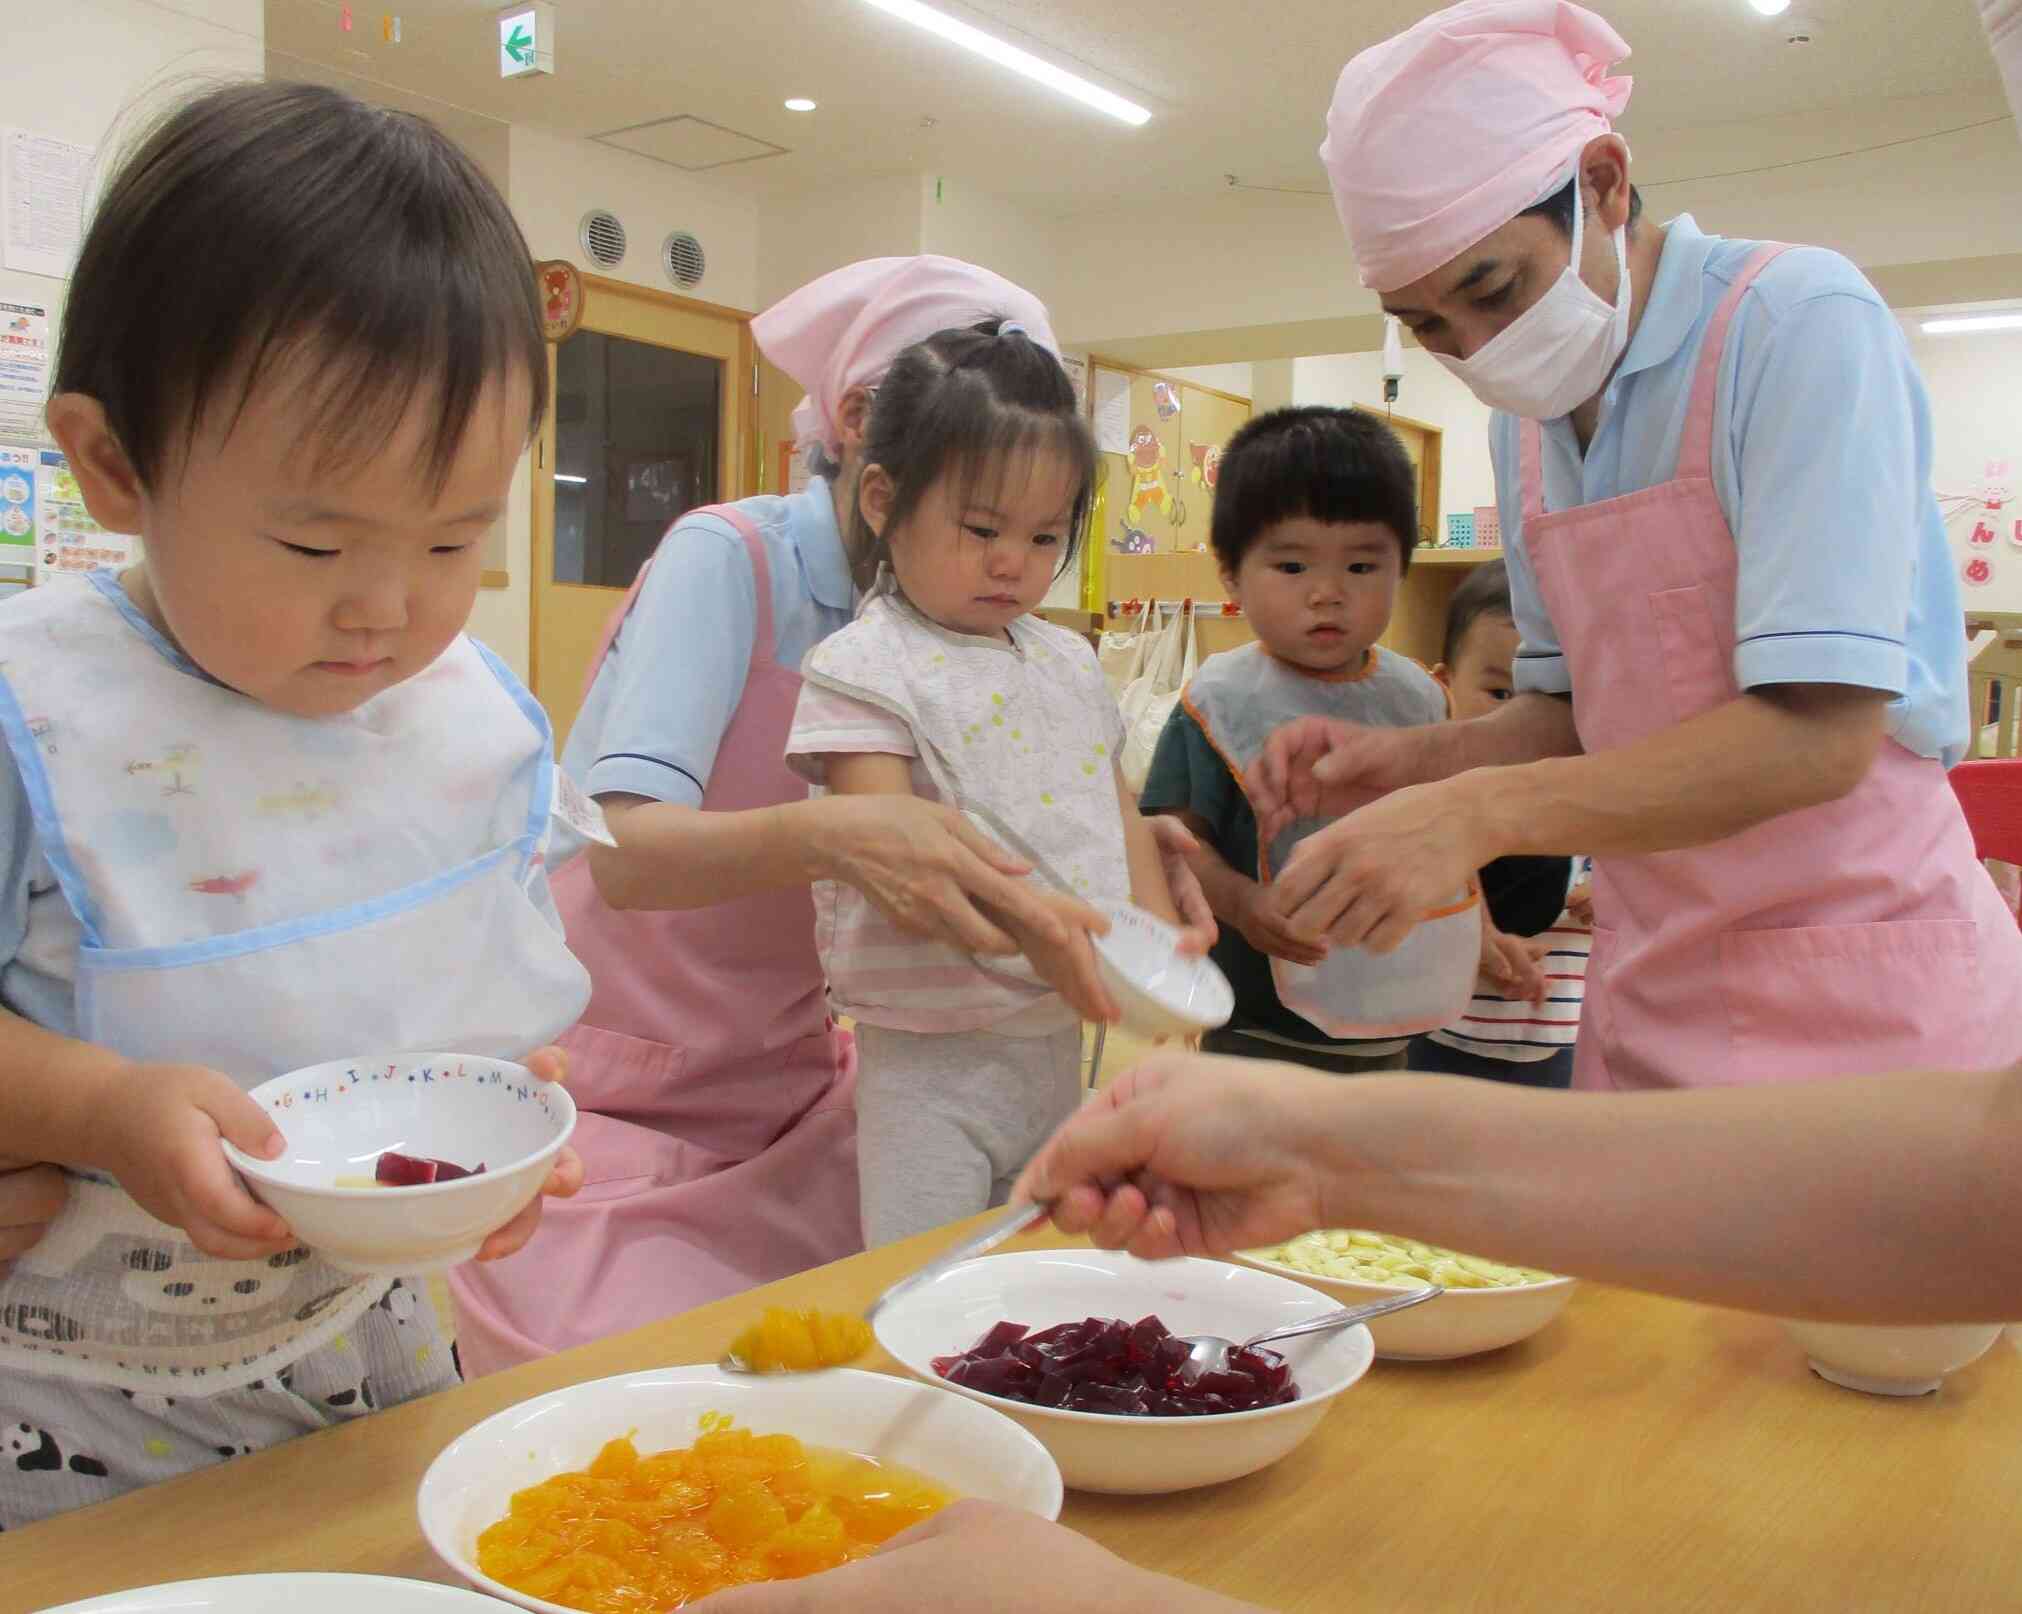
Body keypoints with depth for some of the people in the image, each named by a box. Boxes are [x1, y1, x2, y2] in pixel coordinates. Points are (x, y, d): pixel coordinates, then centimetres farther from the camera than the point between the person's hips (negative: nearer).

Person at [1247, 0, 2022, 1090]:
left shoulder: (1800, 322, -14)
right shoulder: (1525, 417, 8)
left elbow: (1820, 731, -23)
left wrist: (1480, 810, -29)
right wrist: (1412, 762, -4)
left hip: (1856, 999, -6)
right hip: (1646, 1000, 6)